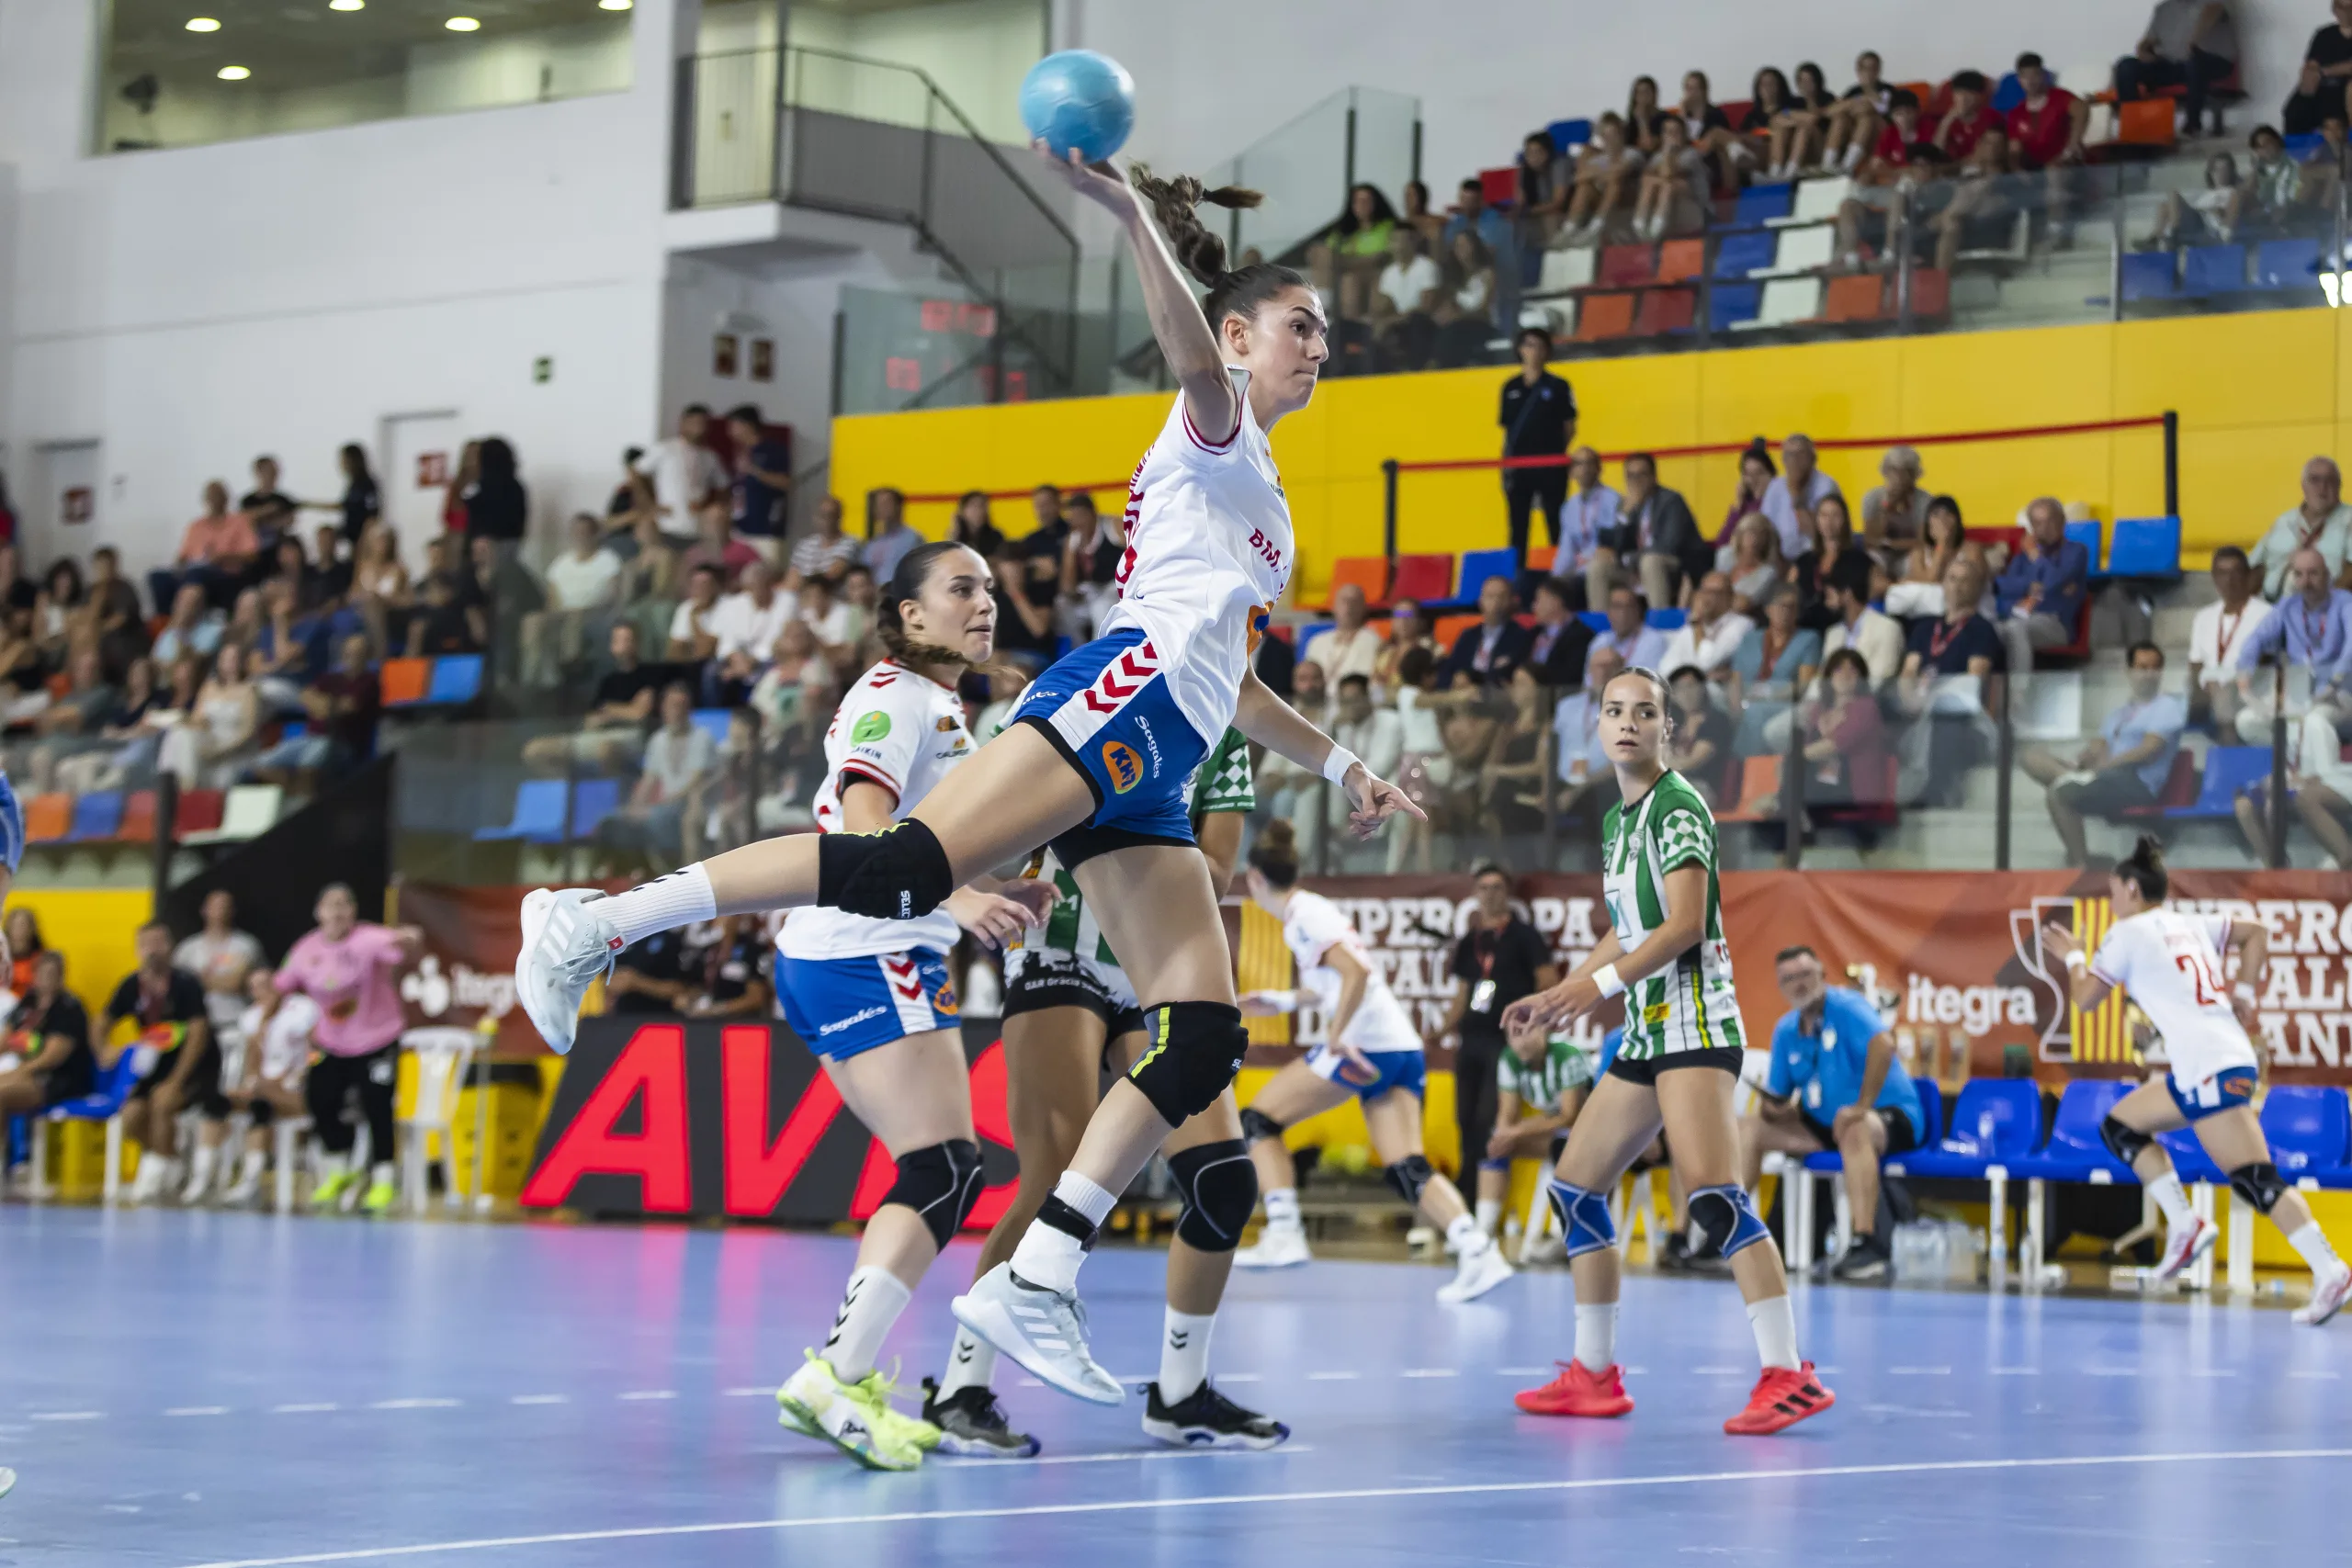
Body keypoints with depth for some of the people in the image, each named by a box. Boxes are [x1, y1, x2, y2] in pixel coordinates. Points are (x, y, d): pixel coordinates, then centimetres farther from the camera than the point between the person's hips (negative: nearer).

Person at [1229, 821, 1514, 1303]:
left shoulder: (1303, 916, -8)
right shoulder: (1311, 909, 21)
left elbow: (1356, 973, -21)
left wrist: (1335, 1038, -21)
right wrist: (1285, 1001, 38)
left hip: (1364, 1046, -9)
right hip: (1401, 1046, 9)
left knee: (1259, 1119, 5)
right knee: (1406, 1168, -3)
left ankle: (1283, 1235, -3)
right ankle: (1475, 1246, -23)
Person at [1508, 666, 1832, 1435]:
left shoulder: (1677, 804, -8)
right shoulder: (1617, 821, 18)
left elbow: (1685, 924, -18)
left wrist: (1601, 982, -23)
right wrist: (1559, 995, 22)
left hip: (1695, 1021, -10)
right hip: (1646, 1029, 10)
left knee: (1713, 1198, -21)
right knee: (1574, 1188, 10)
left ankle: (1788, 1375, -24)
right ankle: (1596, 1375, 17)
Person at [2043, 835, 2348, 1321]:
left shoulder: (2129, 932, 1)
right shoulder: (2189, 923, 21)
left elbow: (2086, 997, 4)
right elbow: (2256, 932, 26)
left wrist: (2072, 957, 23)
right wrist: (2245, 995, 23)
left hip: (2211, 1067, -8)